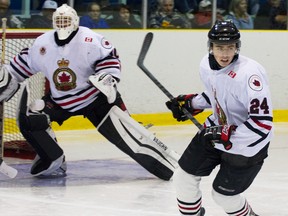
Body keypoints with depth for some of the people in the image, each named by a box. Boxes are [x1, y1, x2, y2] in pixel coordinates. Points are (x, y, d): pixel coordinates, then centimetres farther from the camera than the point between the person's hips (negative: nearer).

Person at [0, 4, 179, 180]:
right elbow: (25, 61, 10)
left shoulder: (90, 40, -20)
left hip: (95, 97, -5)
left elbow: (109, 56, -14)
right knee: (28, 118, -12)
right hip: (59, 101, 5)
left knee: (123, 132, -15)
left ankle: (172, 166, -12)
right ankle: (54, 161, 5)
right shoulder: (42, 44, -4)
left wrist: (108, 76, -29)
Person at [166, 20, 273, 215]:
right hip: (217, 130, 7)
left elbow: (263, 122, -32)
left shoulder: (248, 73, -32)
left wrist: (226, 135, -31)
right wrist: (190, 103, 6)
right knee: (184, 177, 7)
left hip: (246, 143, -7)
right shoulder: (207, 64, -7)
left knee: (223, 194, 4)